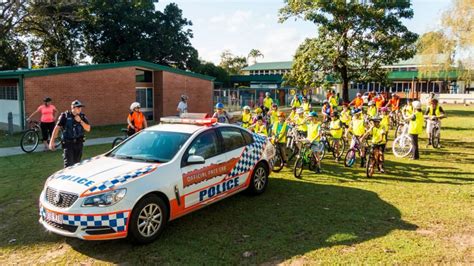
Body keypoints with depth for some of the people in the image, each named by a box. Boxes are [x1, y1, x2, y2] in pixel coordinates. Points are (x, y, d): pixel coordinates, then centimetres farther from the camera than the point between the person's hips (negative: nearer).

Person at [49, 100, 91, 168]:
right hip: (68, 143, -4)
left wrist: (80, 121, -16)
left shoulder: (82, 117, 3)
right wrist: (52, 141, -7)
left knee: (76, 164, 12)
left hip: (79, 143, 4)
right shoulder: (65, 116, -7)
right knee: (68, 164, -11)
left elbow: (88, 129, -1)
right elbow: (57, 128, -4)